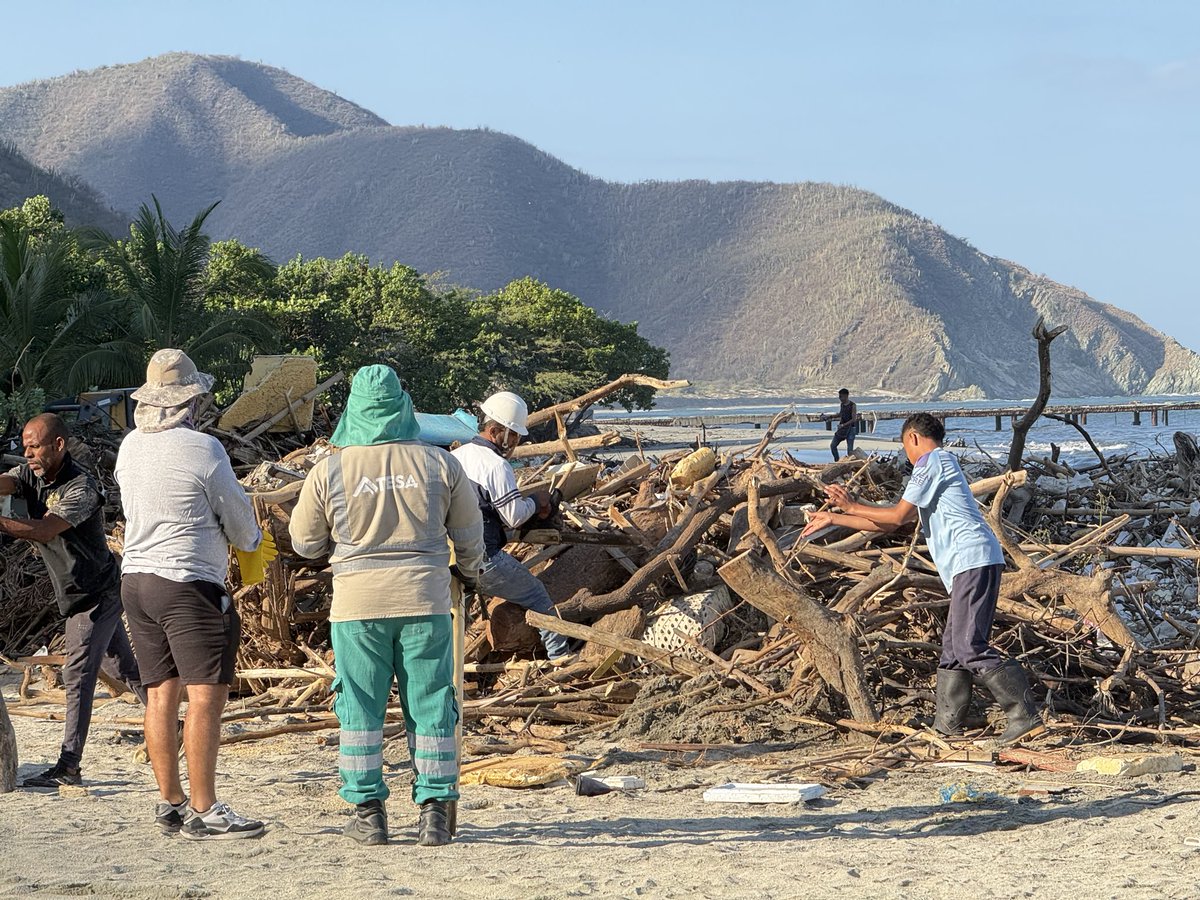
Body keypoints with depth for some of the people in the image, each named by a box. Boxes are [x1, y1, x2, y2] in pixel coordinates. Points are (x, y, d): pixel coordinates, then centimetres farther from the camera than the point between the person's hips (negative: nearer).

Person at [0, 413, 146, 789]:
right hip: (76, 593, 9)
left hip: (96, 592, -9)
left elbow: (44, 530, -35)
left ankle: (68, 767, -17)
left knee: (78, 674, -14)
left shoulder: (81, 487, -23)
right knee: (123, 666, 18)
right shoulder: (30, 475, 1)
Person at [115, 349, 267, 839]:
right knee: (207, 694, -8)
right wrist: (252, 540, 19)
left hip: (137, 577, 8)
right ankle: (203, 812, -12)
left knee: (161, 693, 11)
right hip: (190, 582, -8)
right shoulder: (202, 449, -13)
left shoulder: (130, 446, 8)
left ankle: (171, 803, 15)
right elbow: (239, 517, -3)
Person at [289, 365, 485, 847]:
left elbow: (306, 543, 7)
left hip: (358, 603, -1)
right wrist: (469, 570, 31)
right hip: (426, 600, 1)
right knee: (430, 707, 7)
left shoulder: (329, 471, -4)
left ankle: (368, 812, 11)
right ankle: (435, 812, 6)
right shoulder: (439, 463, -1)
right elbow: (470, 536, 10)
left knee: (361, 708, 9)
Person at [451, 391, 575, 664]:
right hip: (484, 559, -7)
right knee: (537, 595, 11)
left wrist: (530, 510, 16)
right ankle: (558, 653, 19)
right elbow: (514, 517, -12)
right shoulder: (496, 465, -14)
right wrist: (535, 502, 9)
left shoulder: (457, 456, 12)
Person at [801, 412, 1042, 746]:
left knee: (968, 647, -16)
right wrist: (833, 519, 35)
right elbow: (889, 524, 32)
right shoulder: (940, 464, 30)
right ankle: (945, 727, 12)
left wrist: (852, 506, 11)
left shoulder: (932, 461, -1)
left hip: (973, 561, -10)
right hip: (973, 565, 10)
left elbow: (898, 516, -2)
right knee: (953, 648, 10)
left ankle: (1024, 714, -21)